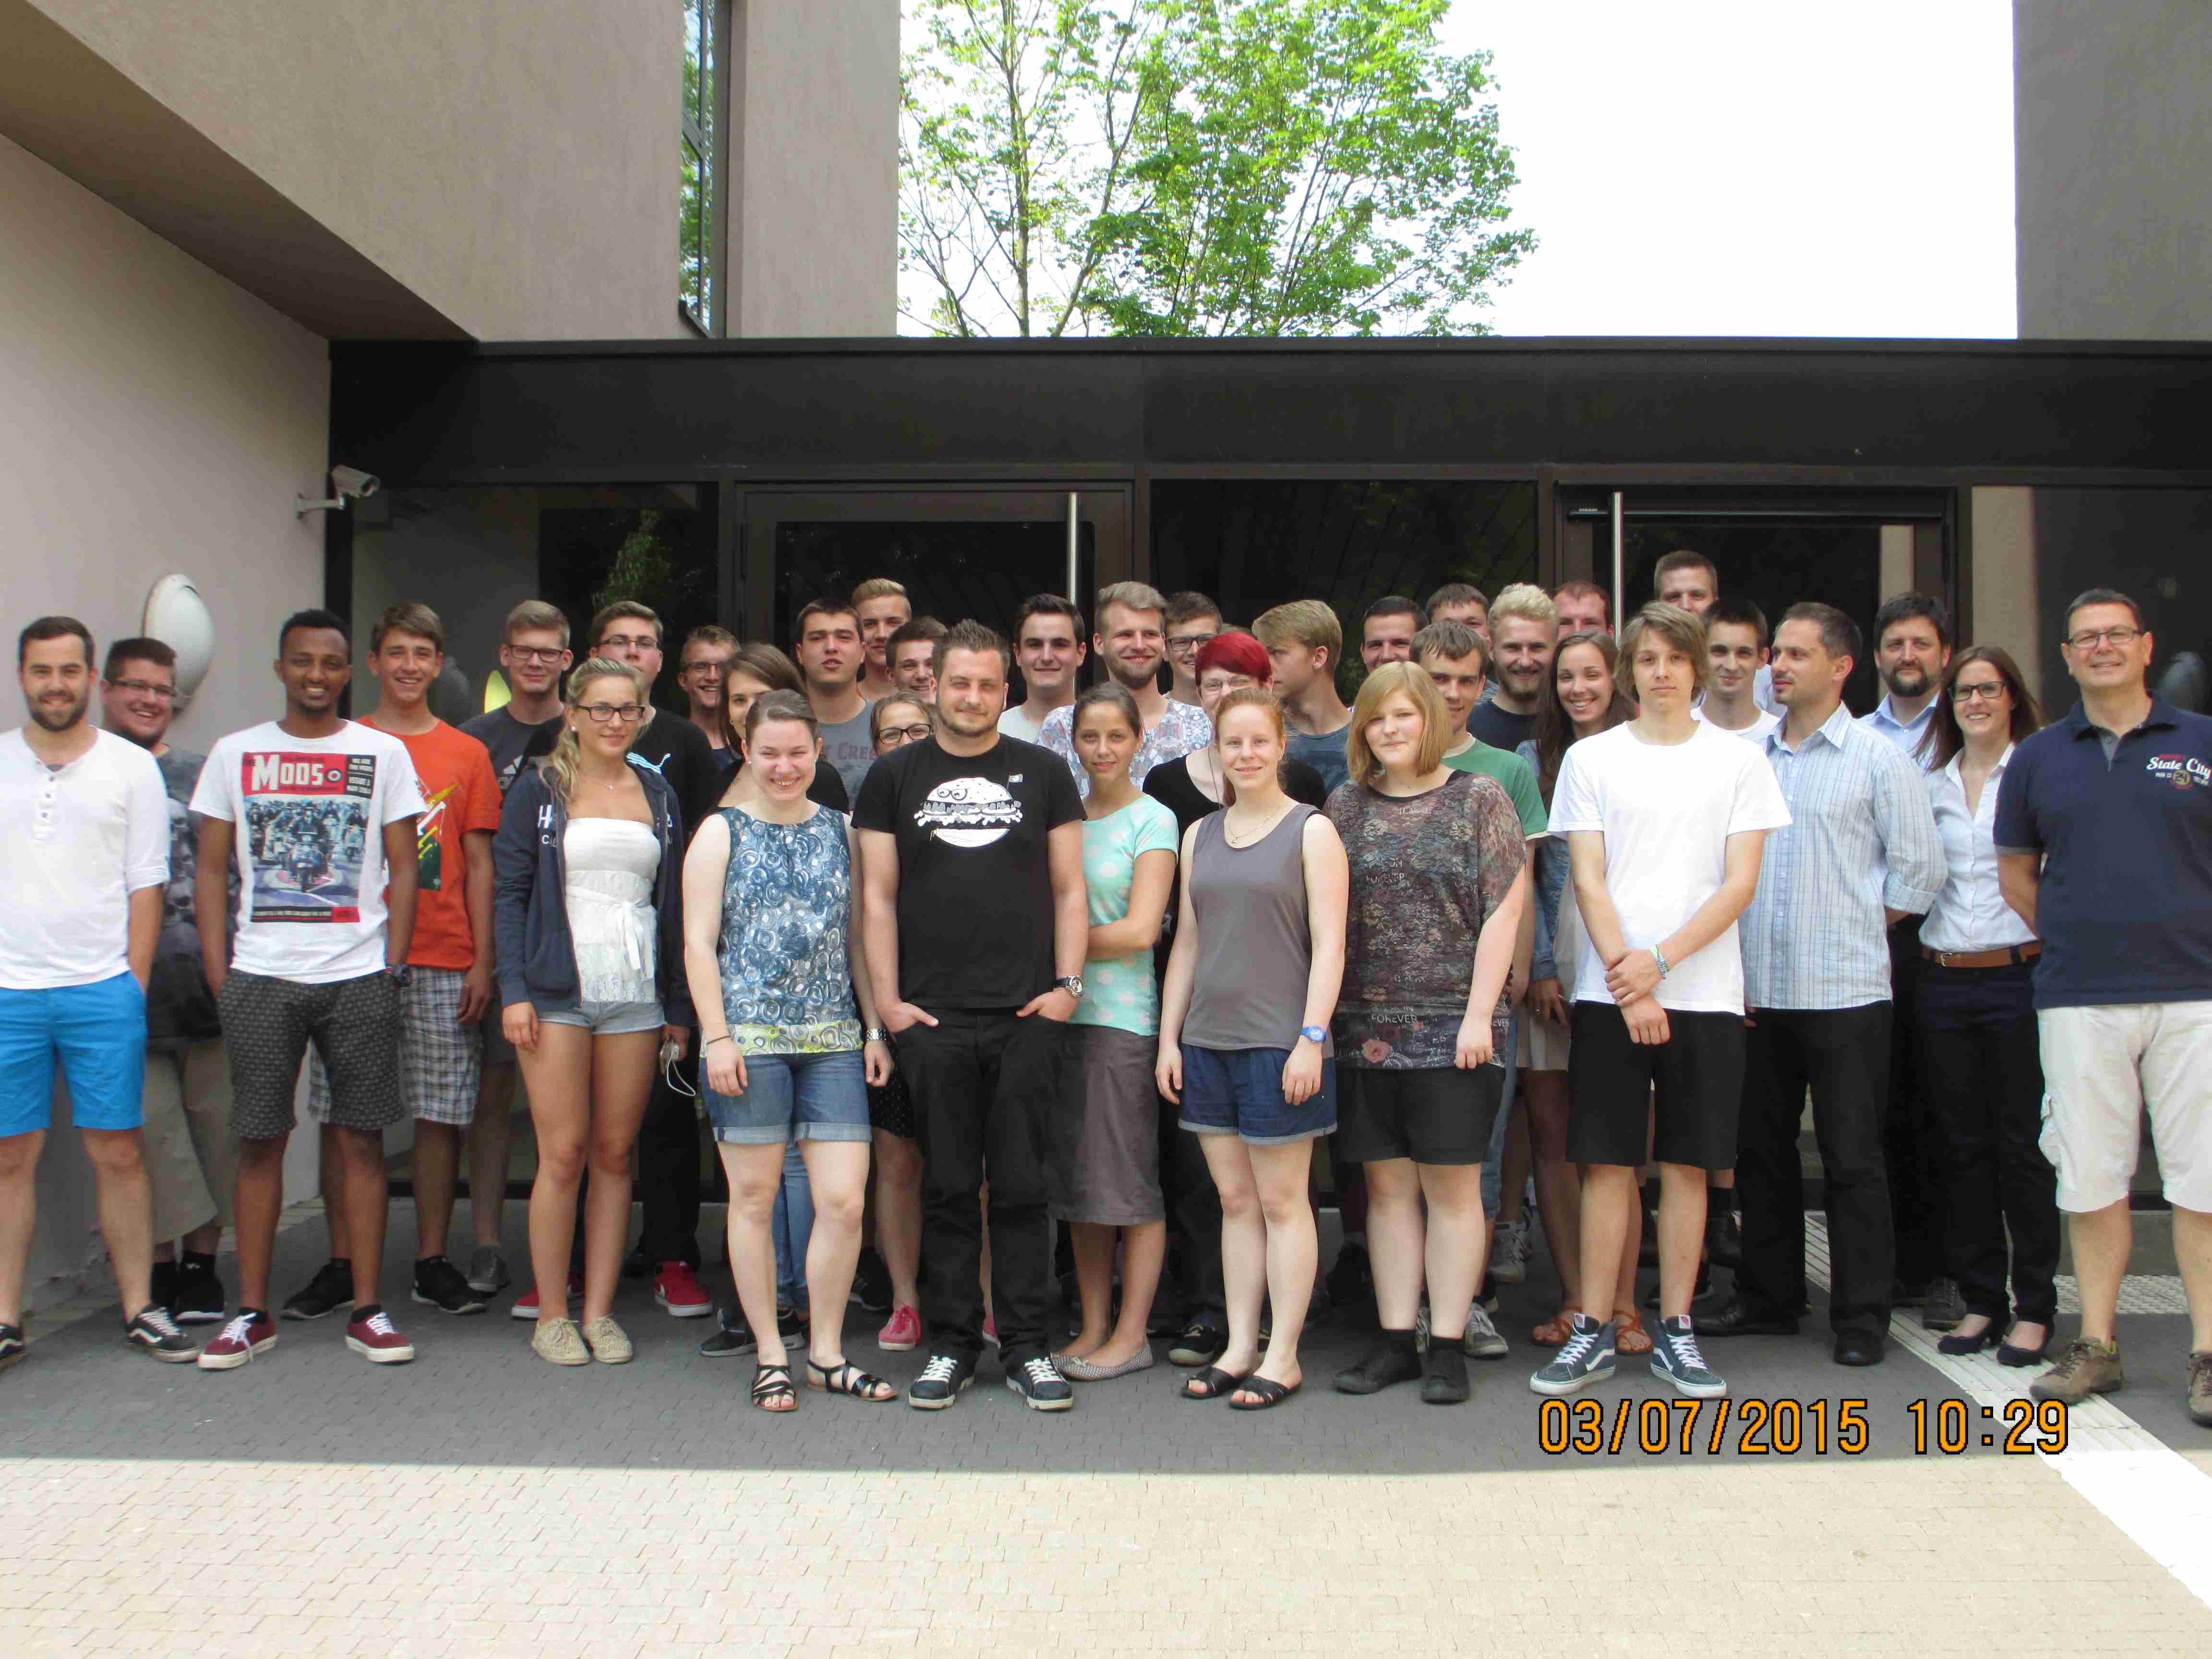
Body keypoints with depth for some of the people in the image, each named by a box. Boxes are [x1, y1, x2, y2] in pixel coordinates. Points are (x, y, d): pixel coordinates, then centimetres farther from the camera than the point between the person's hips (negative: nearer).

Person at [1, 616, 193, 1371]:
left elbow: (146, 886, 4)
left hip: (103, 991, -1)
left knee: (119, 1152, 3)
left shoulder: (131, 767, 4)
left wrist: (132, 983, -3)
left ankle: (139, 1309, 12)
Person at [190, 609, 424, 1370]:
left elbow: (402, 869, 6)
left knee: (361, 1139, 2)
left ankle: (367, 1310, 9)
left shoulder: (384, 754, 6)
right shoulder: (234, 753, 9)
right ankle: (252, 1313, 14)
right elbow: (211, 871, 9)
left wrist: (392, 968, -3)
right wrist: (219, 977, 0)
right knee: (259, 1141, 4)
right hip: (260, 977, 1)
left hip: (359, 977, -1)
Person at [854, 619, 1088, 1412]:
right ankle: (952, 1345, 16)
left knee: (1021, 1186, 2)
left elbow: (1070, 891, 9)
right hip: (933, 1018, 0)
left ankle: (1026, 1348, 12)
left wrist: (1068, 983, -1)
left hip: (1028, 1016, 0)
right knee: (948, 1188, 6)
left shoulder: (1042, 773, 9)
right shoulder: (895, 776, 9)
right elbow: (879, 897, 7)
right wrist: (887, 998, -1)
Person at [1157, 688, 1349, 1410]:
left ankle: (1283, 1357, 10)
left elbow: (1329, 944, -8)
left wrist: (1312, 1038, -15)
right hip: (1209, 1041, 5)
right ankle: (1239, 1348, 18)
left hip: (1280, 1043, -5)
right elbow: (1187, 942, 15)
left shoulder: (1312, 831, -3)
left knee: (1282, 1202, 2)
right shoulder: (1200, 835, 13)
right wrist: (1169, 1037, 10)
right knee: (1235, 1201, 10)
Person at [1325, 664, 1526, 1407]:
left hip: (1453, 1030, -3)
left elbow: (1504, 909, -4)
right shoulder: (1345, 806, 10)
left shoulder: (1479, 799, 1)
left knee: (1452, 1185, 2)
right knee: (1388, 1185, 8)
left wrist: (1479, 1013, -10)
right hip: (1366, 1029, 3)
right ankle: (1395, 1341, 16)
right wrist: (1321, 1017, 5)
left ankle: (1449, 1346, 10)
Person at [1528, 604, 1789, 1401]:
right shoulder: (1590, 758, 6)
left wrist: (1661, 960, -11)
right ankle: (1594, 1331, 10)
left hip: (1705, 991, 0)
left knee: (1686, 1163, 5)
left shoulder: (1737, 761, 6)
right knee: (1607, 1162, 1)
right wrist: (1628, 982, -9)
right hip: (1608, 992, 0)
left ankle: (1675, 1330, 15)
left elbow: (1740, 883, -1)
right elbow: (1588, 881, 0)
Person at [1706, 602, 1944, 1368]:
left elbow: (1919, 870, 0)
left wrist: (1854, 928, 1)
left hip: (1845, 990, -4)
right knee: (1762, 1150, 12)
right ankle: (1769, 1298, 24)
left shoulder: (1877, 759, -2)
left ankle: (1862, 1317, 11)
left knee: (1852, 1159, 1)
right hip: (1757, 990, 5)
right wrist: (1733, 958, 5)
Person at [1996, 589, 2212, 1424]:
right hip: (2078, 1001, 1)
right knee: (2091, 1176, 6)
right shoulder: (2038, 758, 9)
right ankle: (2096, 1346, 15)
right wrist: (2075, 942, 10)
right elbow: (2016, 873, 16)